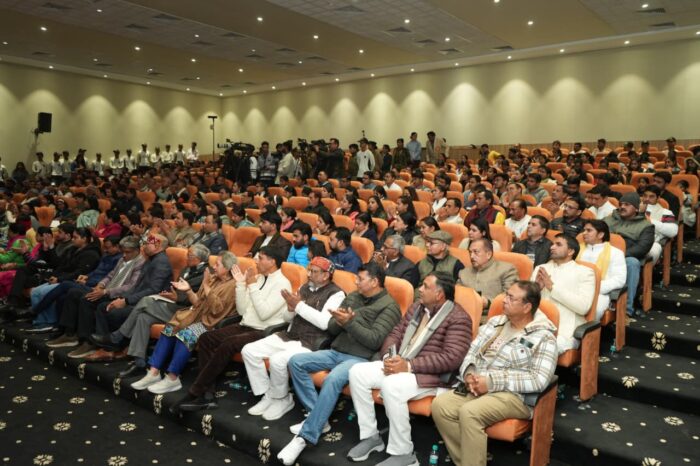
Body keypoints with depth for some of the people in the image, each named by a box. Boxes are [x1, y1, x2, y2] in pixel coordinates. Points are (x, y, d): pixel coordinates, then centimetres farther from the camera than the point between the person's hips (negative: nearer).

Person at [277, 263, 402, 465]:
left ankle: (305, 437, -25)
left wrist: (350, 322, -21)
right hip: (336, 352, 8)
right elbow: (331, 329, 13)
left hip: (360, 358, -8)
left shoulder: (388, 306, -5)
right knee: (296, 361, -9)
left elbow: (374, 340, -17)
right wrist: (339, 321, -10)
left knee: (333, 380, -35)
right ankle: (318, 417, -6)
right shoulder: (352, 296, 16)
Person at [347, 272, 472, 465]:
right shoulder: (417, 307, 13)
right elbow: (395, 334, 13)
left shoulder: (458, 318, -12)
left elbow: (452, 358, -22)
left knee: (391, 384, -35)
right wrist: (389, 357, -10)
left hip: (430, 375, -8)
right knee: (357, 372, -8)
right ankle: (370, 436, 3)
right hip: (400, 364, 8)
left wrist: (409, 365, -25)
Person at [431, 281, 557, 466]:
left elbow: (539, 379, -16)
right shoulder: (495, 322, 14)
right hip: (477, 387, 6)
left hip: (515, 396, -6)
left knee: (469, 412, -32)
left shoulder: (543, 336, -6)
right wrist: (469, 374, -10)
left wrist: (492, 381, -19)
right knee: (440, 404, -18)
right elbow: (472, 351, 13)